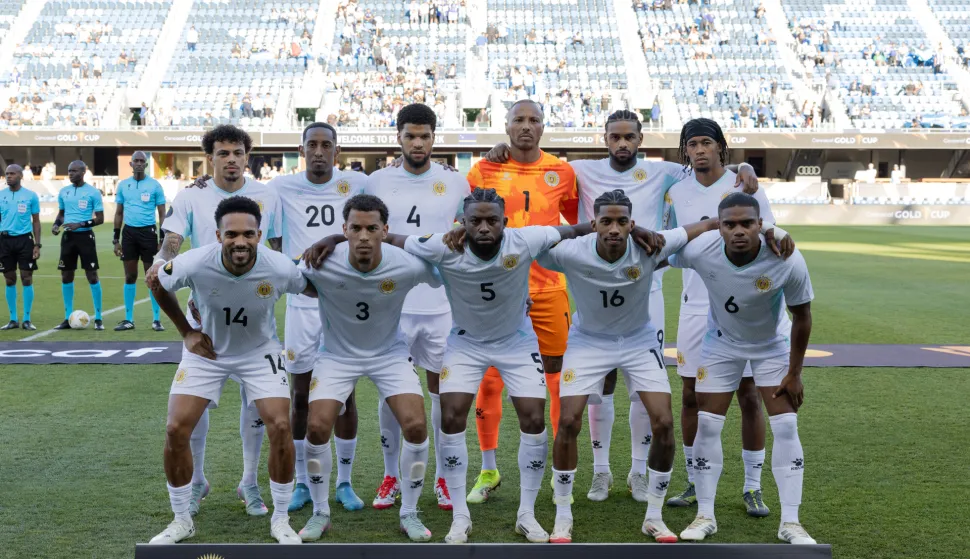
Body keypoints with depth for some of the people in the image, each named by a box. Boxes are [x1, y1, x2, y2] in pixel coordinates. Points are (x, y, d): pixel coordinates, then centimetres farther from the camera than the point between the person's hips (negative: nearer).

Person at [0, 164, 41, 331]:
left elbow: (36, 221, 4)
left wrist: (37, 245, -3)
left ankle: (27, 319, 7)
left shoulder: (31, 196, 0)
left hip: (24, 240, -2)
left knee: (27, 279, -1)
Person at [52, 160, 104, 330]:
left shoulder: (93, 192, -7)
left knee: (92, 276, -5)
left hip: (85, 236, -5)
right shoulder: (63, 192, 8)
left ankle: (98, 318, 3)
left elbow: (100, 218, -6)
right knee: (66, 276, 6)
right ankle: (68, 318, 15)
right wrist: (56, 224, -1)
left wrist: (80, 224, -19)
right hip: (68, 237, 5)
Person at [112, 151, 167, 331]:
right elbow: (119, 213, 13)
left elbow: (162, 214, 1)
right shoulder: (123, 185, 8)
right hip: (129, 233, 3)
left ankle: (156, 319, 6)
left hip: (148, 233, -3)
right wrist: (116, 239, 8)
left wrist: (162, 239, -5)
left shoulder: (155, 185, -1)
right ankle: (128, 319, 12)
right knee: (130, 276, 5)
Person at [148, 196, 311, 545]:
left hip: (259, 351, 0)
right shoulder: (193, 264, -28)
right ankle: (182, 521, 14)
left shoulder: (280, 269, -28)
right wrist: (186, 332, -4)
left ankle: (280, 520, 8)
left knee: (280, 427, -14)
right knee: (176, 429, -8)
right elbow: (158, 286, -4)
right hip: (206, 350, 1)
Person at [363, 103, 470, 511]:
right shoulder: (377, 182, 3)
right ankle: (391, 477, 19)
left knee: (442, 390, 6)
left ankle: (444, 478, 18)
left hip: (443, 305, 0)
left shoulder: (455, 184, 3)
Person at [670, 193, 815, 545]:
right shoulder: (698, 250, -32)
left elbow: (802, 317, -16)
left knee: (786, 427, -5)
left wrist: (794, 373, -10)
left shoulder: (788, 261, -33)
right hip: (721, 344, 1)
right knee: (707, 426, -1)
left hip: (773, 345, -1)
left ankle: (790, 522, 7)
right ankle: (705, 516, 13)